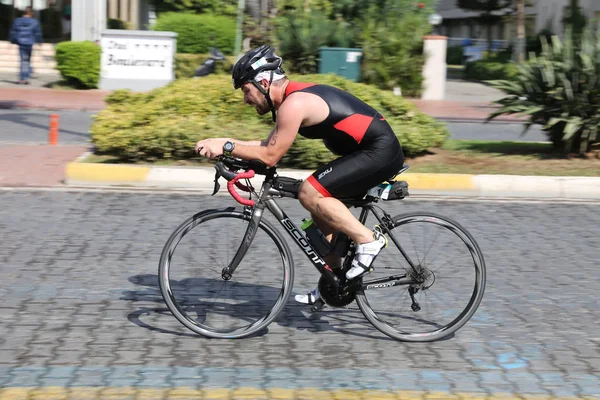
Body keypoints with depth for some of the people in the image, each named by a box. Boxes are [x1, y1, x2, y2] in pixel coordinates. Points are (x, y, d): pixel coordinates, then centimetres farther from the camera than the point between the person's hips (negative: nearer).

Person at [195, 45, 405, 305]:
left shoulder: (294, 104, -17)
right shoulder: (295, 96, 14)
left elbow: (270, 156, -16)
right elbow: (270, 145, 19)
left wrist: (226, 147, -10)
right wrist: (221, 143, 12)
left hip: (380, 152, -11)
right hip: (375, 150, 11)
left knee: (310, 194, -18)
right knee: (321, 206, 15)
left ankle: (368, 240, -10)